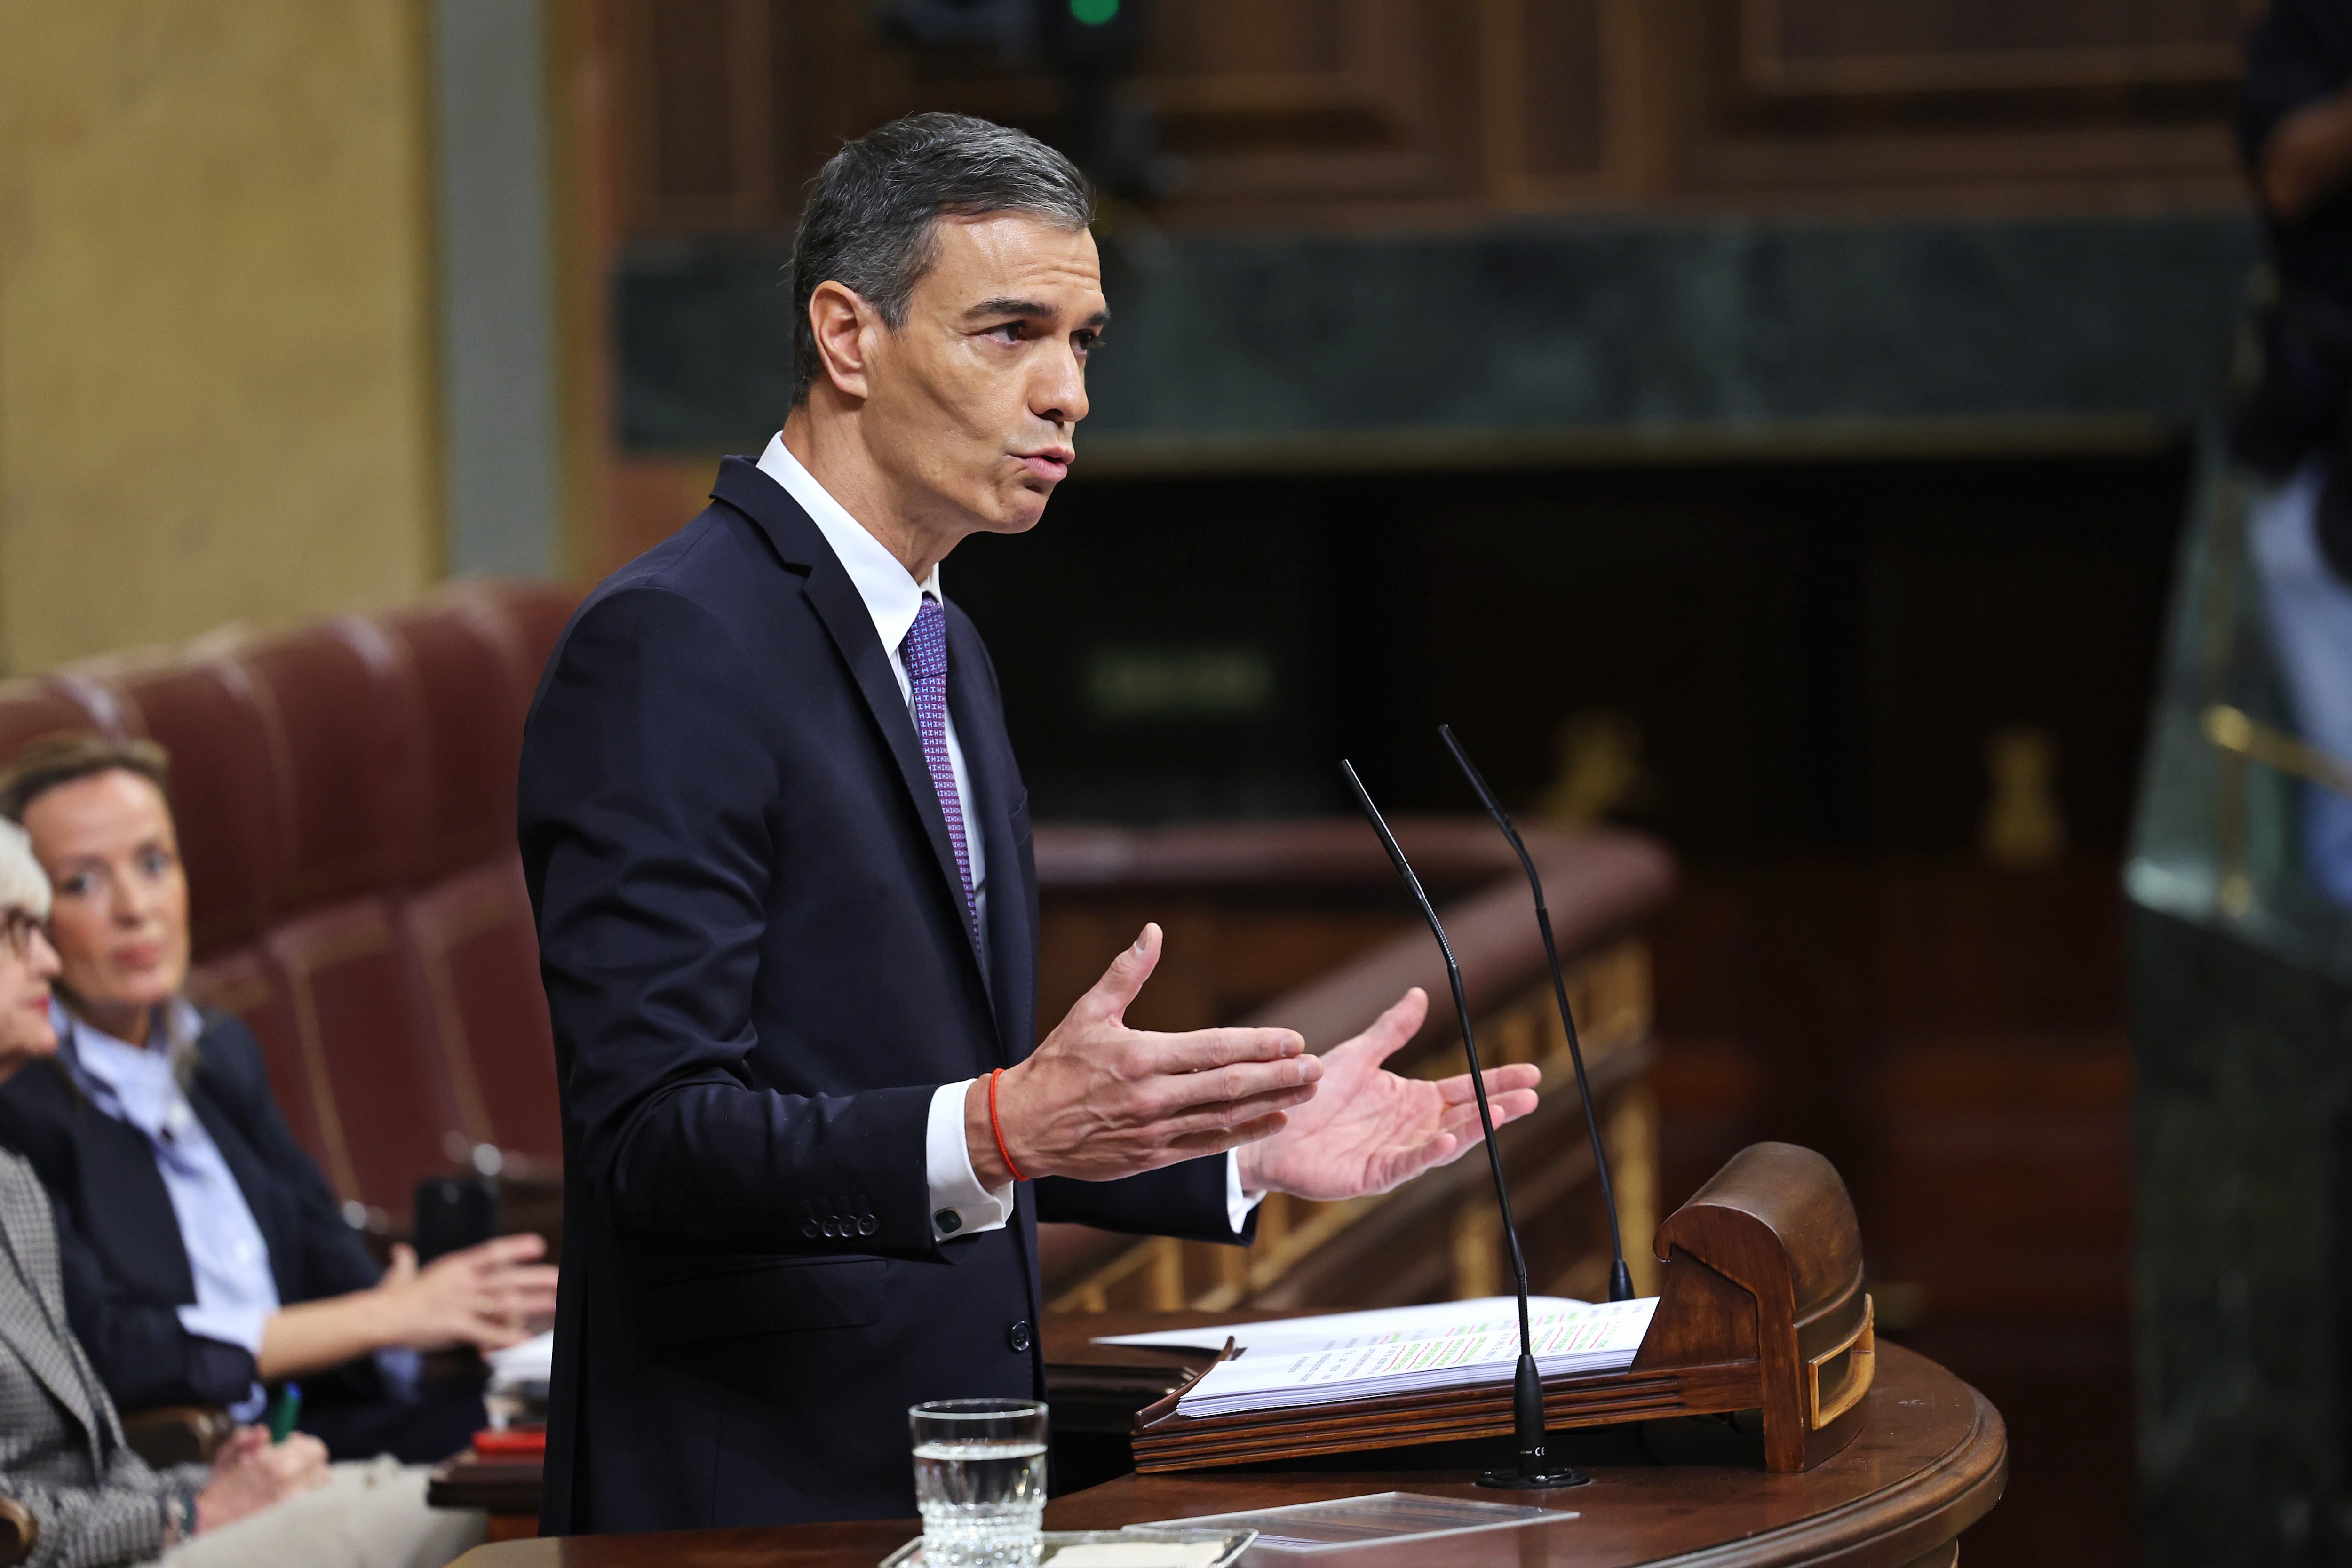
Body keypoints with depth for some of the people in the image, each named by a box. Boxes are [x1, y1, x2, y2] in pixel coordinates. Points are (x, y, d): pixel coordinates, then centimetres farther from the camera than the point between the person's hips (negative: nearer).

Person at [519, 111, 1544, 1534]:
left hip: (951, 1475, 8)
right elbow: (657, 1143, -22)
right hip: (751, 1496, -8)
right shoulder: (668, 646, -14)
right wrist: (999, 1128, -33)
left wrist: (1247, 1153, 11)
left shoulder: (943, 653, 16)